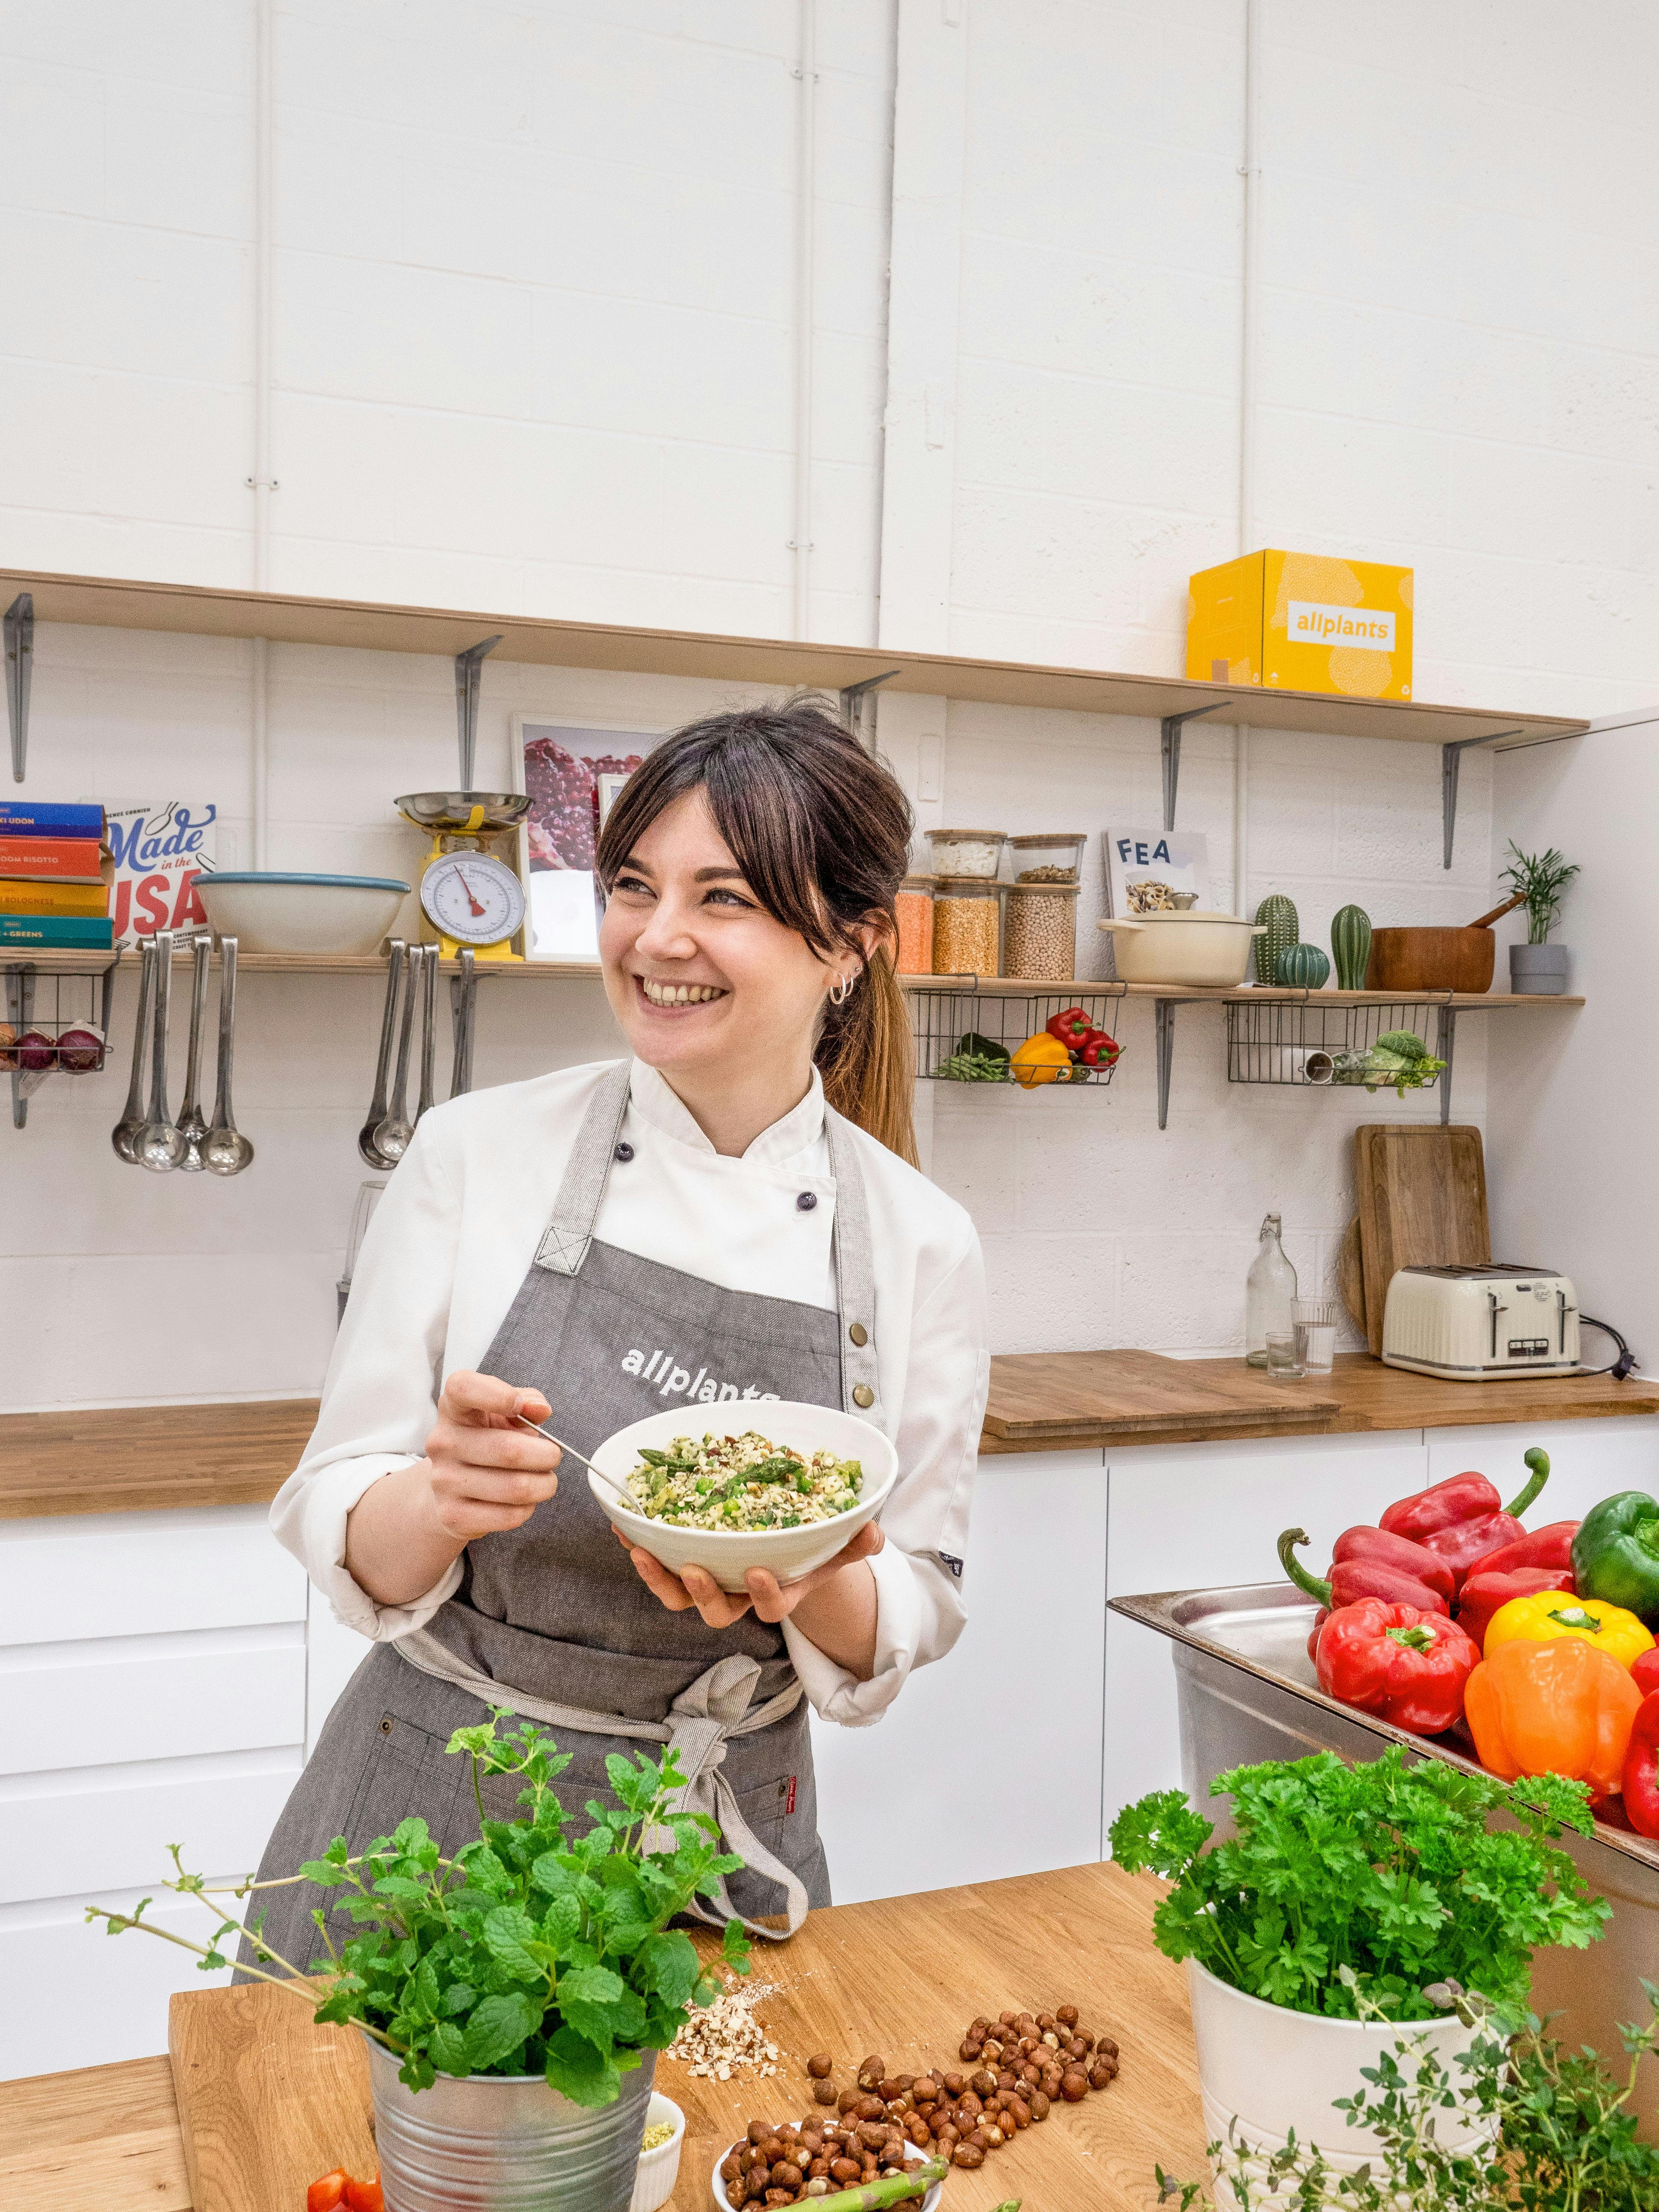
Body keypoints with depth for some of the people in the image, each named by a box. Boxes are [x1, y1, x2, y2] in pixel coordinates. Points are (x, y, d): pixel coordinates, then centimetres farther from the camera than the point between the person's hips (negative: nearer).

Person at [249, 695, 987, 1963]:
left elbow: (913, 1620, 0)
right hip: (434, 1818, 0)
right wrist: (440, 1503, -28)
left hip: (725, 1851, 1)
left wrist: (819, 1588, -22)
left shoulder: (921, 1242, -7)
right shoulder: (478, 1154, -10)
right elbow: (339, 1533, -7)